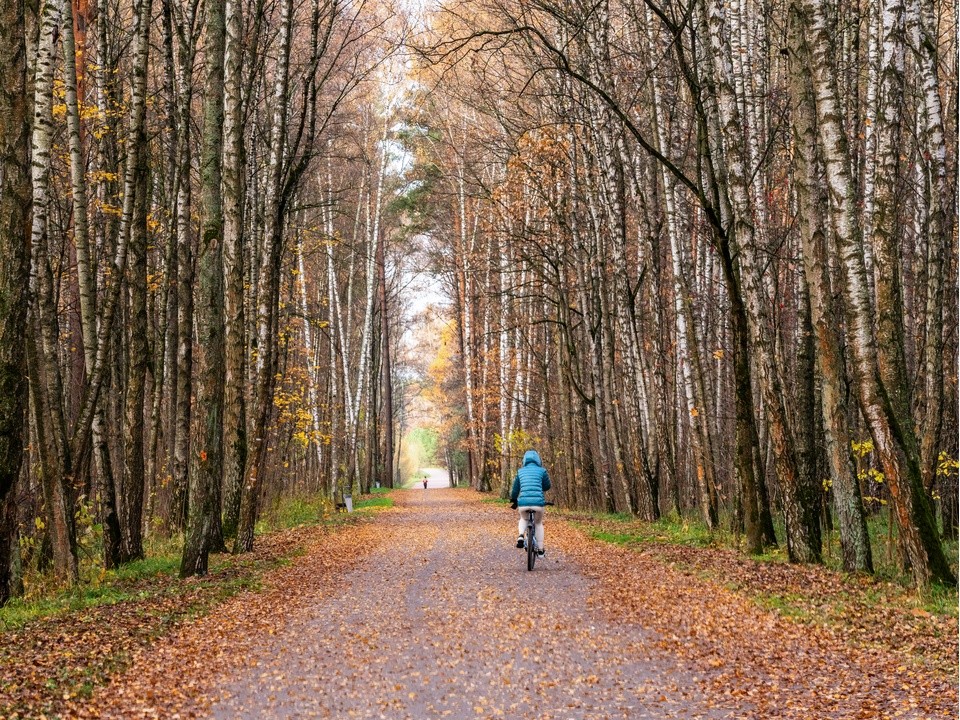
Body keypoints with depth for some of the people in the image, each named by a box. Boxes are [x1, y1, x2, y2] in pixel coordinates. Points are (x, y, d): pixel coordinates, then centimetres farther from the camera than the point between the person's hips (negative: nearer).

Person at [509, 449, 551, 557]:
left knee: (523, 519, 32)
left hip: (523, 502, 1)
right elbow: (547, 486, 17)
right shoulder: (542, 470, 7)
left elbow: (515, 488, 19)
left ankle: (521, 536, 4)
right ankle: (540, 550, 22)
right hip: (538, 502, -1)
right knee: (538, 524, 26)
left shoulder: (520, 471, 13)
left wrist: (513, 501, 34)